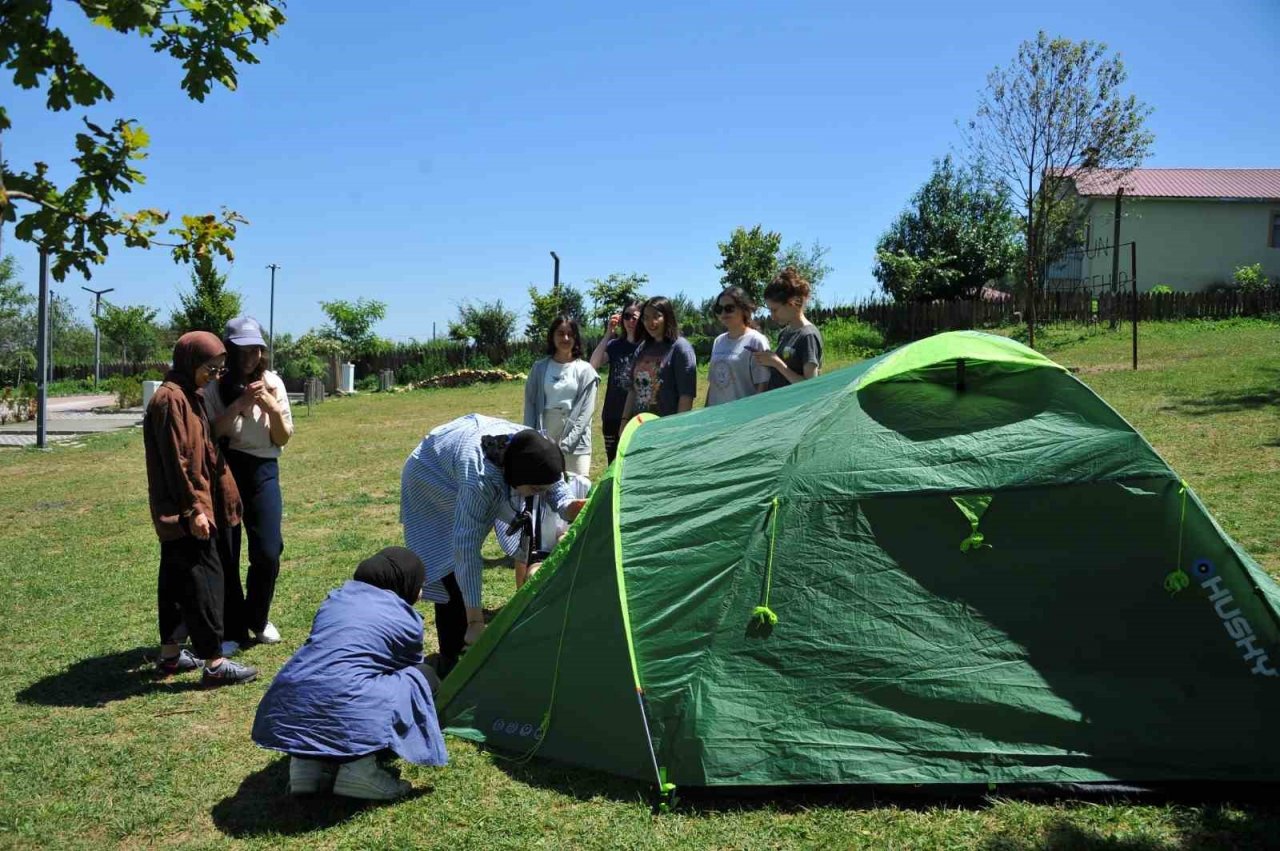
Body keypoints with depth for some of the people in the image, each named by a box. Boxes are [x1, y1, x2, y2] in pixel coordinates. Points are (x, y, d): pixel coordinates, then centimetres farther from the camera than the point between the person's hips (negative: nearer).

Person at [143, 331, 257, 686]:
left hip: (178, 512, 10)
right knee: (204, 577, -7)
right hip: (185, 510, -10)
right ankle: (213, 663, -4)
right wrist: (194, 509, -21)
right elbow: (177, 460, -21)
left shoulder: (189, 396, 14)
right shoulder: (171, 398, -16)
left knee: (176, 578, 15)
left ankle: (170, 653, 25)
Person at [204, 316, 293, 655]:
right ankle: (232, 629, 17)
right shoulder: (215, 385, -4)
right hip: (223, 471, -2)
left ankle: (257, 619, 24)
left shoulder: (272, 382, 3)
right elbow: (208, 434, -13)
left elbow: (283, 439, 4)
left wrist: (272, 407, -12)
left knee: (268, 551, 0)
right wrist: (239, 404, -20)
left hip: (263, 472, 2)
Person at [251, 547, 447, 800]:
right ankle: (360, 766, 2)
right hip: (346, 713, -6)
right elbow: (411, 669, 28)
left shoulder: (337, 597, 23)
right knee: (420, 680, 14)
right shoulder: (406, 621, 10)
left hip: (286, 712, 6)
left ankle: (308, 762, 13)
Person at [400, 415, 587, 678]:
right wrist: (475, 620, -42)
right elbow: (466, 549, -44)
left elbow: (558, 494, -11)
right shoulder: (478, 478, -47)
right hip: (431, 483, -6)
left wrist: (570, 508, -37)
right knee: (452, 573, -13)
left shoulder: (537, 452, -29)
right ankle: (448, 660, 0)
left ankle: (460, 643, 26)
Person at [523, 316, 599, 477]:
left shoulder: (585, 370, 0)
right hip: (543, 441, 2)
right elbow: (530, 404, 8)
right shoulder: (539, 368, 7)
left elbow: (586, 410, -5)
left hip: (575, 443, -2)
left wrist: (567, 443, -11)